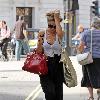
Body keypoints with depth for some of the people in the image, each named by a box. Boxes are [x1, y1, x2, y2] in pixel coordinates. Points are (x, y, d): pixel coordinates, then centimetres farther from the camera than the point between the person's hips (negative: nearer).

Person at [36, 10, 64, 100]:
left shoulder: (59, 35, -2)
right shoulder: (42, 34, 2)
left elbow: (59, 33, -28)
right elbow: (39, 52, 7)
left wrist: (57, 19, -17)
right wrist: (39, 43, -14)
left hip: (57, 65, 1)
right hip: (45, 66, 0)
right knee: (50, 93, -13)